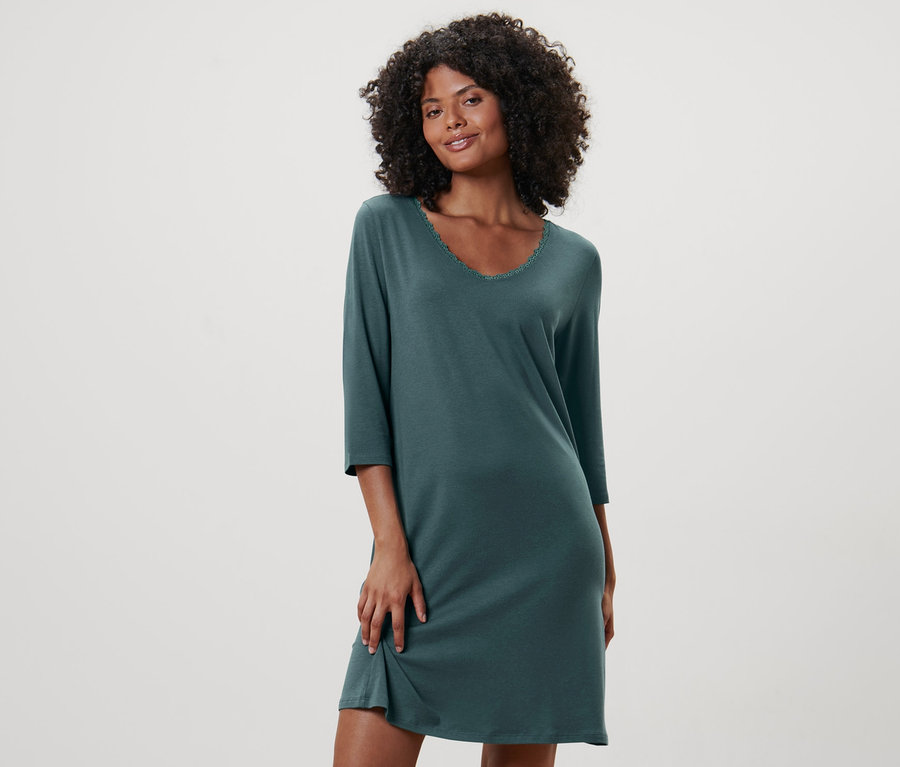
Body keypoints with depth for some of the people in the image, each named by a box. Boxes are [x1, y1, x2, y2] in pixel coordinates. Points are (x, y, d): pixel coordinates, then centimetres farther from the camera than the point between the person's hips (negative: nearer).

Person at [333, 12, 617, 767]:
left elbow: (582, 420, 14)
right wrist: (389, 544, -10)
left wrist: (603, 573, 13)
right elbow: (365, 390, -1)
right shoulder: (386, 226, 4)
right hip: (428, 544, -1)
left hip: (545, 544, 2)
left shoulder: (573, 260, 9)